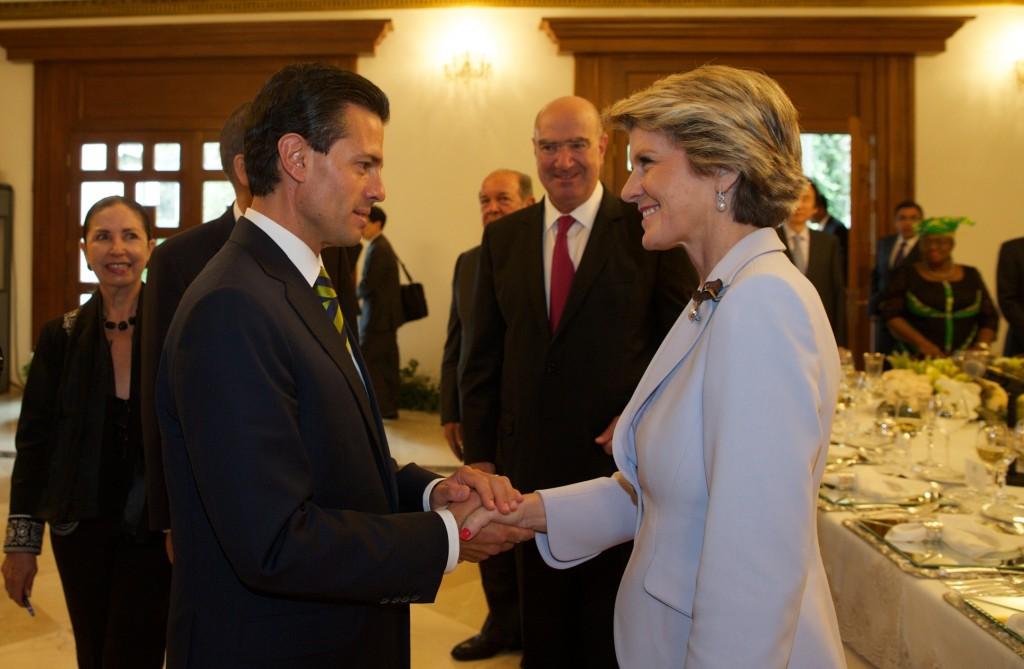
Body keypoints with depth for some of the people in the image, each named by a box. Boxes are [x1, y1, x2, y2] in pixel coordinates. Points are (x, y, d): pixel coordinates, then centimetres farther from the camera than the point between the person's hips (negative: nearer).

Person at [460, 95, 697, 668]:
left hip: (621, 456, -3)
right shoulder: (502, 238, 7)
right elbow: (484, 357, 9)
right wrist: (480, 454, 6)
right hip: (530, 465, 4)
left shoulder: (648, 228, -5)